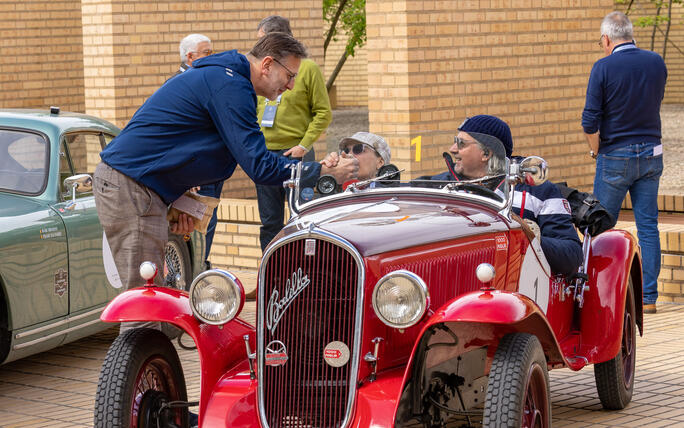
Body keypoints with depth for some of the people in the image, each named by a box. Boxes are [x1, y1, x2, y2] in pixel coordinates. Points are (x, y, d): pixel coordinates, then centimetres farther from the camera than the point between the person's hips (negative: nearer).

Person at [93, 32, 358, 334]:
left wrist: (182, 201, 10)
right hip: (130, 187, -11)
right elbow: (258, 166, -20)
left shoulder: (223, 77, 18)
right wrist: (325, 171, -13)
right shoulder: (229, 86, -16)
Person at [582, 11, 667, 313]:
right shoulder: (656, 62, 1)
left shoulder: (604, 68, -13)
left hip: (616, 156, -4)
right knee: (648, 226, 5)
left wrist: (596, 151, 0)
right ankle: (648, 297, 5)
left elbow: (590, 121, -13)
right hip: (651, 153, 4)